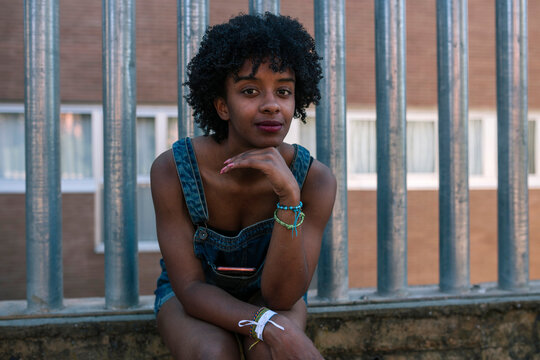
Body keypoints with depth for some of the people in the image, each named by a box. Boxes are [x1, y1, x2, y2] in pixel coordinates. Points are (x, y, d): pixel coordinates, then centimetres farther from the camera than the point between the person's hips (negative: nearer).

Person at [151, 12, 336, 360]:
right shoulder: (171, 170, -26)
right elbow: (190, 288, -24)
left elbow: (282, 297, -28)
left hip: (268, 291, 1)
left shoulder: (316, 180, -25)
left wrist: (289, 197, -42)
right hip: (190, 296, 0)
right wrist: (269, 325, -42)